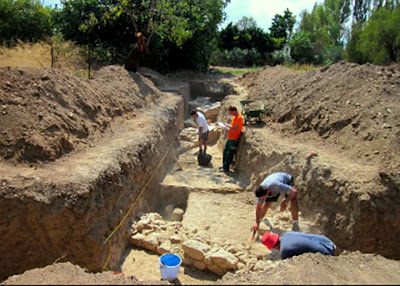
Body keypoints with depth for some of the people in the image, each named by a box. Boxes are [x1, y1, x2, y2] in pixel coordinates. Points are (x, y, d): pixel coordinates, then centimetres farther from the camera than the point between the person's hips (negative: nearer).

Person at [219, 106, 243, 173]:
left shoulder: (239, 117, -17)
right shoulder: (234, 117, 13)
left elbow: (235, 128, -24)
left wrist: (228, 125, -13)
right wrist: (228, 127, 4)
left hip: (234, 139, -10)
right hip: (230, 138, 10)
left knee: (229, 154, -3)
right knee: (225, 151, 15)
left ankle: (226, 168, 5)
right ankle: (224, 165, 27)